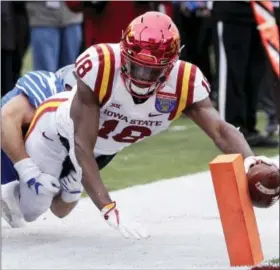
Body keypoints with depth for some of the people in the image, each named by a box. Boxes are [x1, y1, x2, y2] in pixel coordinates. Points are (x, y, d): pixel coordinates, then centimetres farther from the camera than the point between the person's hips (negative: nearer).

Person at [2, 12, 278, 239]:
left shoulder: (184, 83, -34)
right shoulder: (99, 67, -45)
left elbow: (221, 130, -42)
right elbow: (82, 147, -43)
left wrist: (249, 161, -65)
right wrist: (109, 209, -52)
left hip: (104, 146, 4)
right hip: (58, 129, -4)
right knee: (31, 208, 8)